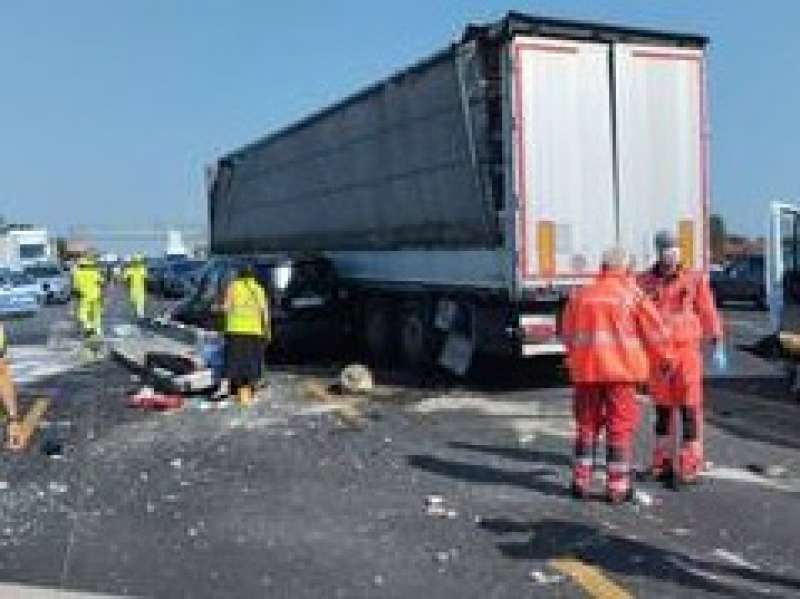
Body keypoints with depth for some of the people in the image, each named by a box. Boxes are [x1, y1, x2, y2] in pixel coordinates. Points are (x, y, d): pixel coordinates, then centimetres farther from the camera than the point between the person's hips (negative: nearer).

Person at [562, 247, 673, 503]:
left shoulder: (581, 295, 10)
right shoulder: (632, 295, -2)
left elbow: (567, 333, 16)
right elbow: (655, 330, -1)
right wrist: (664, 359, 13)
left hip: (587, 368, 4)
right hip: (621, 367, -4)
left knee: (587, 424, 14)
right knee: (620, 426, 4)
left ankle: (581, 481, 18)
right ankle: (617, 486, 6)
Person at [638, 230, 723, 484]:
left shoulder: (695, 279, 0)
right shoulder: (645, 282, 2)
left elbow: (708, 313, 2)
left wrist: (717, 344, -1)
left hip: (687, 351, -2)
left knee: (690, 408, -2)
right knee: (662, 408, 12)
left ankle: (690, 466, 5)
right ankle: (662, 462, 24)